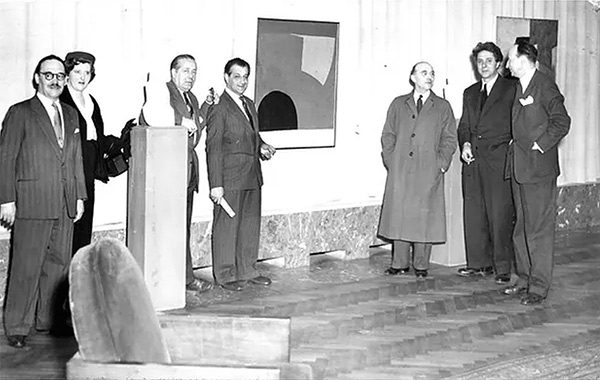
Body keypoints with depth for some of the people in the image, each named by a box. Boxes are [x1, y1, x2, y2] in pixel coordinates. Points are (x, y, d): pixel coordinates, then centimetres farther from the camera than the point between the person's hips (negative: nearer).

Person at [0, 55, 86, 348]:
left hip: (65, 205, 6)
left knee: (59, 264, 7)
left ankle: (47, 320, 18)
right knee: (26, 267, -3)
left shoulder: (71, 115, 17)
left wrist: (79, 196, 14)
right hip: (31, 203, -6)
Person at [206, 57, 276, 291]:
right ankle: (225, 275, 10)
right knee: (227, 226, 0)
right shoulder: (219, 109, -10)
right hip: (230, 179, -8)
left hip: (252, 177, 8)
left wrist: (262, 147, 3)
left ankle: (246, 270, 25)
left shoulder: (249, 105, 14)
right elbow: (213, 149, -13)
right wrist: (215, 184, -17)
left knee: (251, 224, 13)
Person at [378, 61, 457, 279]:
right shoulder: (398, 104, 15)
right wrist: (391, 161, 1)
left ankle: (421, 266, 5)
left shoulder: (442, 107, 11)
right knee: (399, 216, 0)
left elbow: (449, 139, 7)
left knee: (424, 218, -2)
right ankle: (400, 263, 8)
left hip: (429, 173, -1)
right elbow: (388, 135, 12)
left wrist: (441, 164, -4)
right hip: (400, 171, 1)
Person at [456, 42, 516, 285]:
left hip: (499, 159, -6)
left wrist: (511, 147, -15)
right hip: (473, 159, 6)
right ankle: (478, 263, 14)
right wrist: (465, 144, 3)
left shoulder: (511, 90, 2)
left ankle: (503, 267, 0)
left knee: (500, 215, -6)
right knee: (473, 214, 5)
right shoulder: (470, 93, 20)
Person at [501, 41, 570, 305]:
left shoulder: (545, 87, -11)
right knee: (521, 229, 14)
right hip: (518, 167, 9)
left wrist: (540, 144, -13)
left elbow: (562, 122, -16)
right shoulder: (518, 87, 15)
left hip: (539, 168, -9)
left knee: (539, 230, -4)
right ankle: (524, 280, 22)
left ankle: (539, 287, 0)